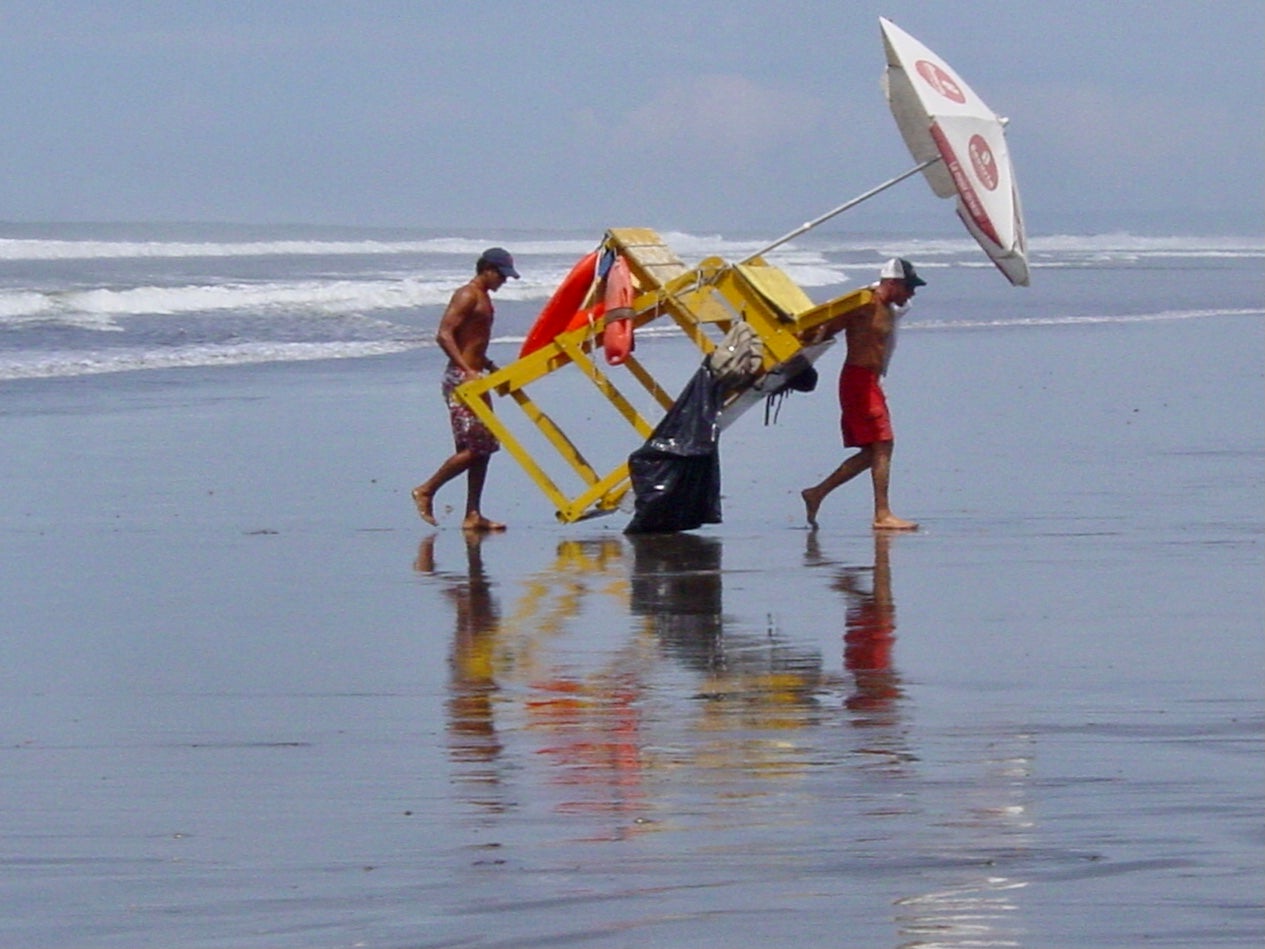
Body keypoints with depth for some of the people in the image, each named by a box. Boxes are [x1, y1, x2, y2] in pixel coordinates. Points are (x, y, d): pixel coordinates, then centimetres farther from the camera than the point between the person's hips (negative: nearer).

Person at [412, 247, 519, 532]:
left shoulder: (483, 298, 19)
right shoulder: (467, 296, -11)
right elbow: (444, 335, -20)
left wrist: (491, 368, 20)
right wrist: (467, 371, -26)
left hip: (474, 378, 10)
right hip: (460, 379, -10)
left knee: (484, 447, 6)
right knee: (473, 448, -12)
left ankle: (473, 515, 6)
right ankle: (426, 491, 1)